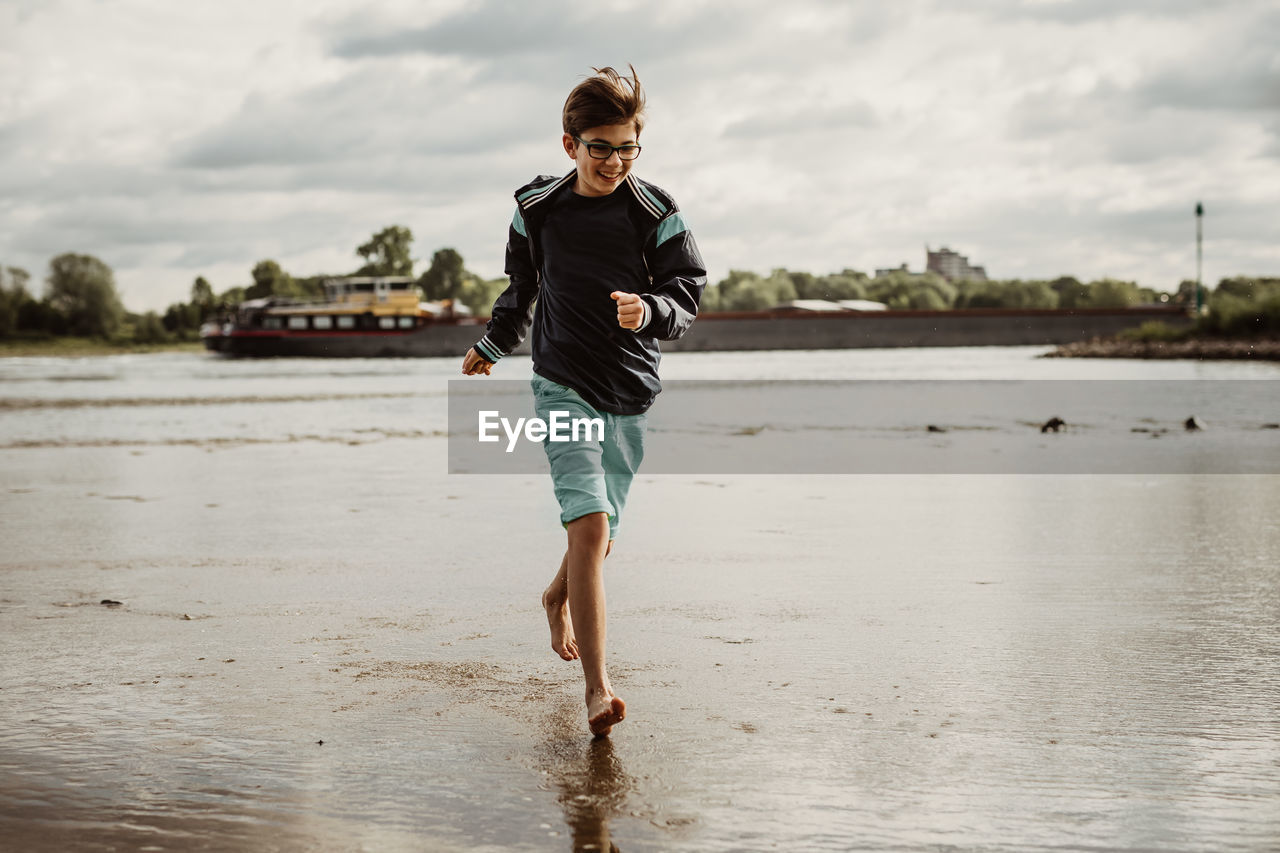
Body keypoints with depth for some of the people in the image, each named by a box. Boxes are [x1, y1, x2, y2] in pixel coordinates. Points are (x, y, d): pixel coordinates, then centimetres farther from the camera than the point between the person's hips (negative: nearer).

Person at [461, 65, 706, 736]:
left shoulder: (657, 217, -2)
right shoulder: (537, 210, 2)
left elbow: (687, 298, -4)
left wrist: (648, 310, -26)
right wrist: (492, 346, 33)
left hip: (630, 391, 2)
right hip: (563, 385, -1)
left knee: (600, 528, 12)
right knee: (589, 522, -18)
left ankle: (559, 597, 49)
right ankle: (596, 687, -20)